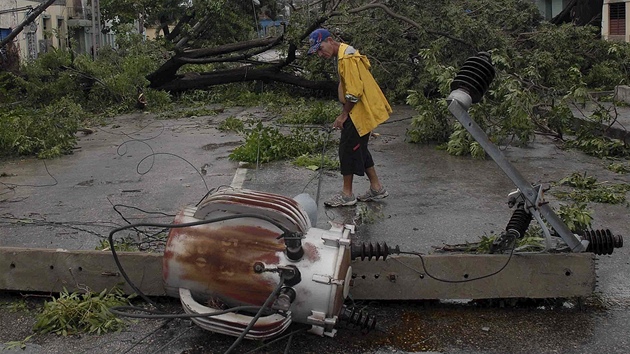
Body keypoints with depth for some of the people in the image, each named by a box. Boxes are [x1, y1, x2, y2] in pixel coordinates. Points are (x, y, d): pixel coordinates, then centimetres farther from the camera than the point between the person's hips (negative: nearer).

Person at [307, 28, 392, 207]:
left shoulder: (347, 59, -21)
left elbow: (354, 93, -25)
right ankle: (376, 187, 24)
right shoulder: (345, 53, 12)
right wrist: (345, 112, 17)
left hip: (361, 112, -10)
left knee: (348, 148, -3)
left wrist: (343, 115, -15)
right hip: (361, 111, 10)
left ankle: (347, 194, 7)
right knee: (359, 149, 16)